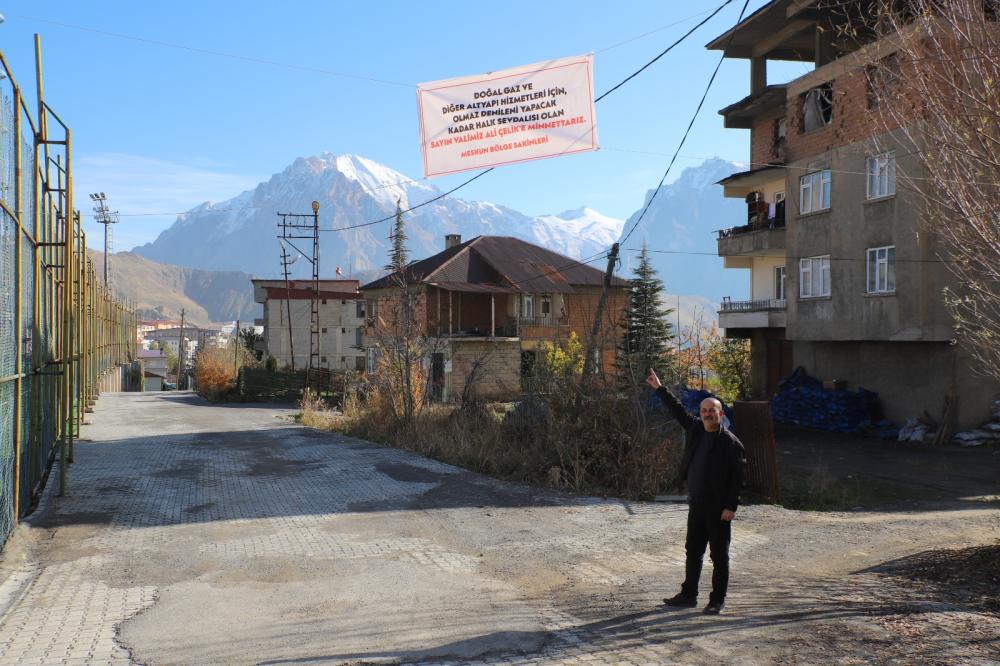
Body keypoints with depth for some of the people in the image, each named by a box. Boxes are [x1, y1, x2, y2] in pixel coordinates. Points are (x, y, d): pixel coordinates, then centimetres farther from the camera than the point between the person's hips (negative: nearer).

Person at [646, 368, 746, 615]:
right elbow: (677, 410, 19)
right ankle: (688, 595, 26)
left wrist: (731, 507, -17)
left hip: (718, 509, -6)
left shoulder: (731, 443, -12)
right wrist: (659, 388, 21)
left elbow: (737, 478, -12)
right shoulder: (695, 429, 6)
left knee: (719, 555, 3)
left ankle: (717, 600, 13)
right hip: (696, 504, 7)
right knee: (693, 551, 15)